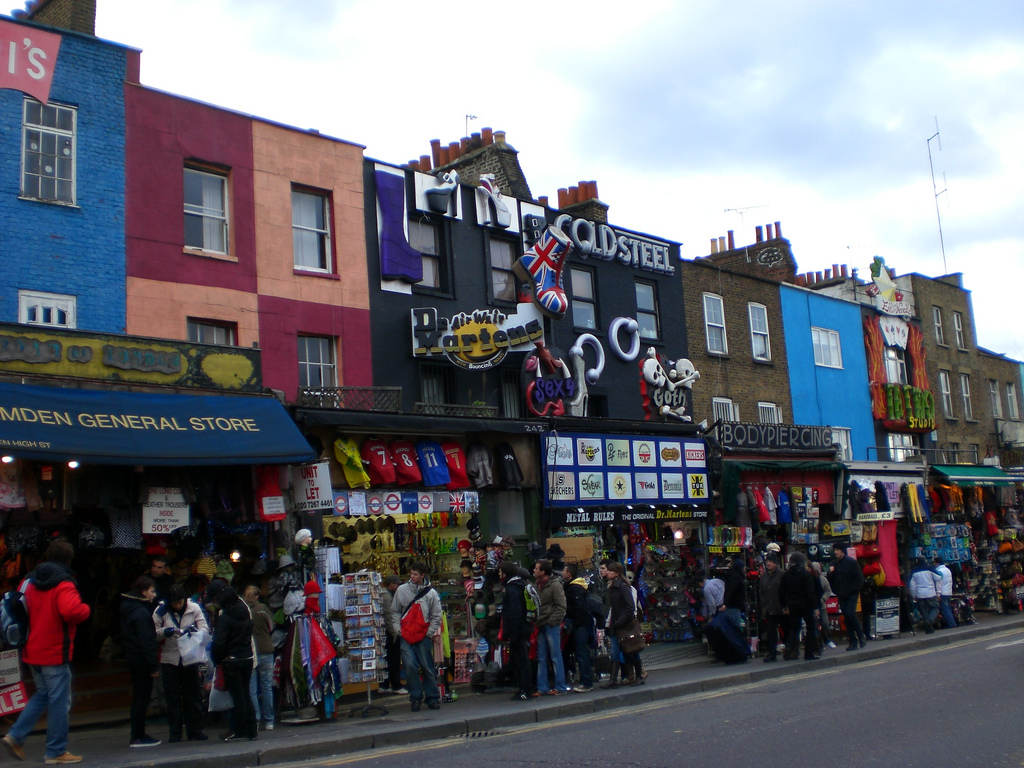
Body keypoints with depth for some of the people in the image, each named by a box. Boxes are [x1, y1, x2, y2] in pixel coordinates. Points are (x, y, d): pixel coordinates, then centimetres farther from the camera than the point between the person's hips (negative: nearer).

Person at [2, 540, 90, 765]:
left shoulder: (29, 582, 9)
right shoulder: (63, 584, -15)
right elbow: (72, 611, -31)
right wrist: (85, 609, -12)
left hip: (32, 652, 8)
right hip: (55, 652, -8)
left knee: (42, 694, 23)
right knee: (59, 701, 1)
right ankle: (56, 752, 7)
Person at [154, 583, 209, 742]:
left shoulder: (194, 608, -4)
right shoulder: (161, 611, -4)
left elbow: (205, 628, -8)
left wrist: (195, 630, -29)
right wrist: (164, 632, -24)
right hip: (169, 659, 0)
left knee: (193, 696, 6)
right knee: (173, 697, 5)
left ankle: (195, 731, 15)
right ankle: (175, 733, 12)